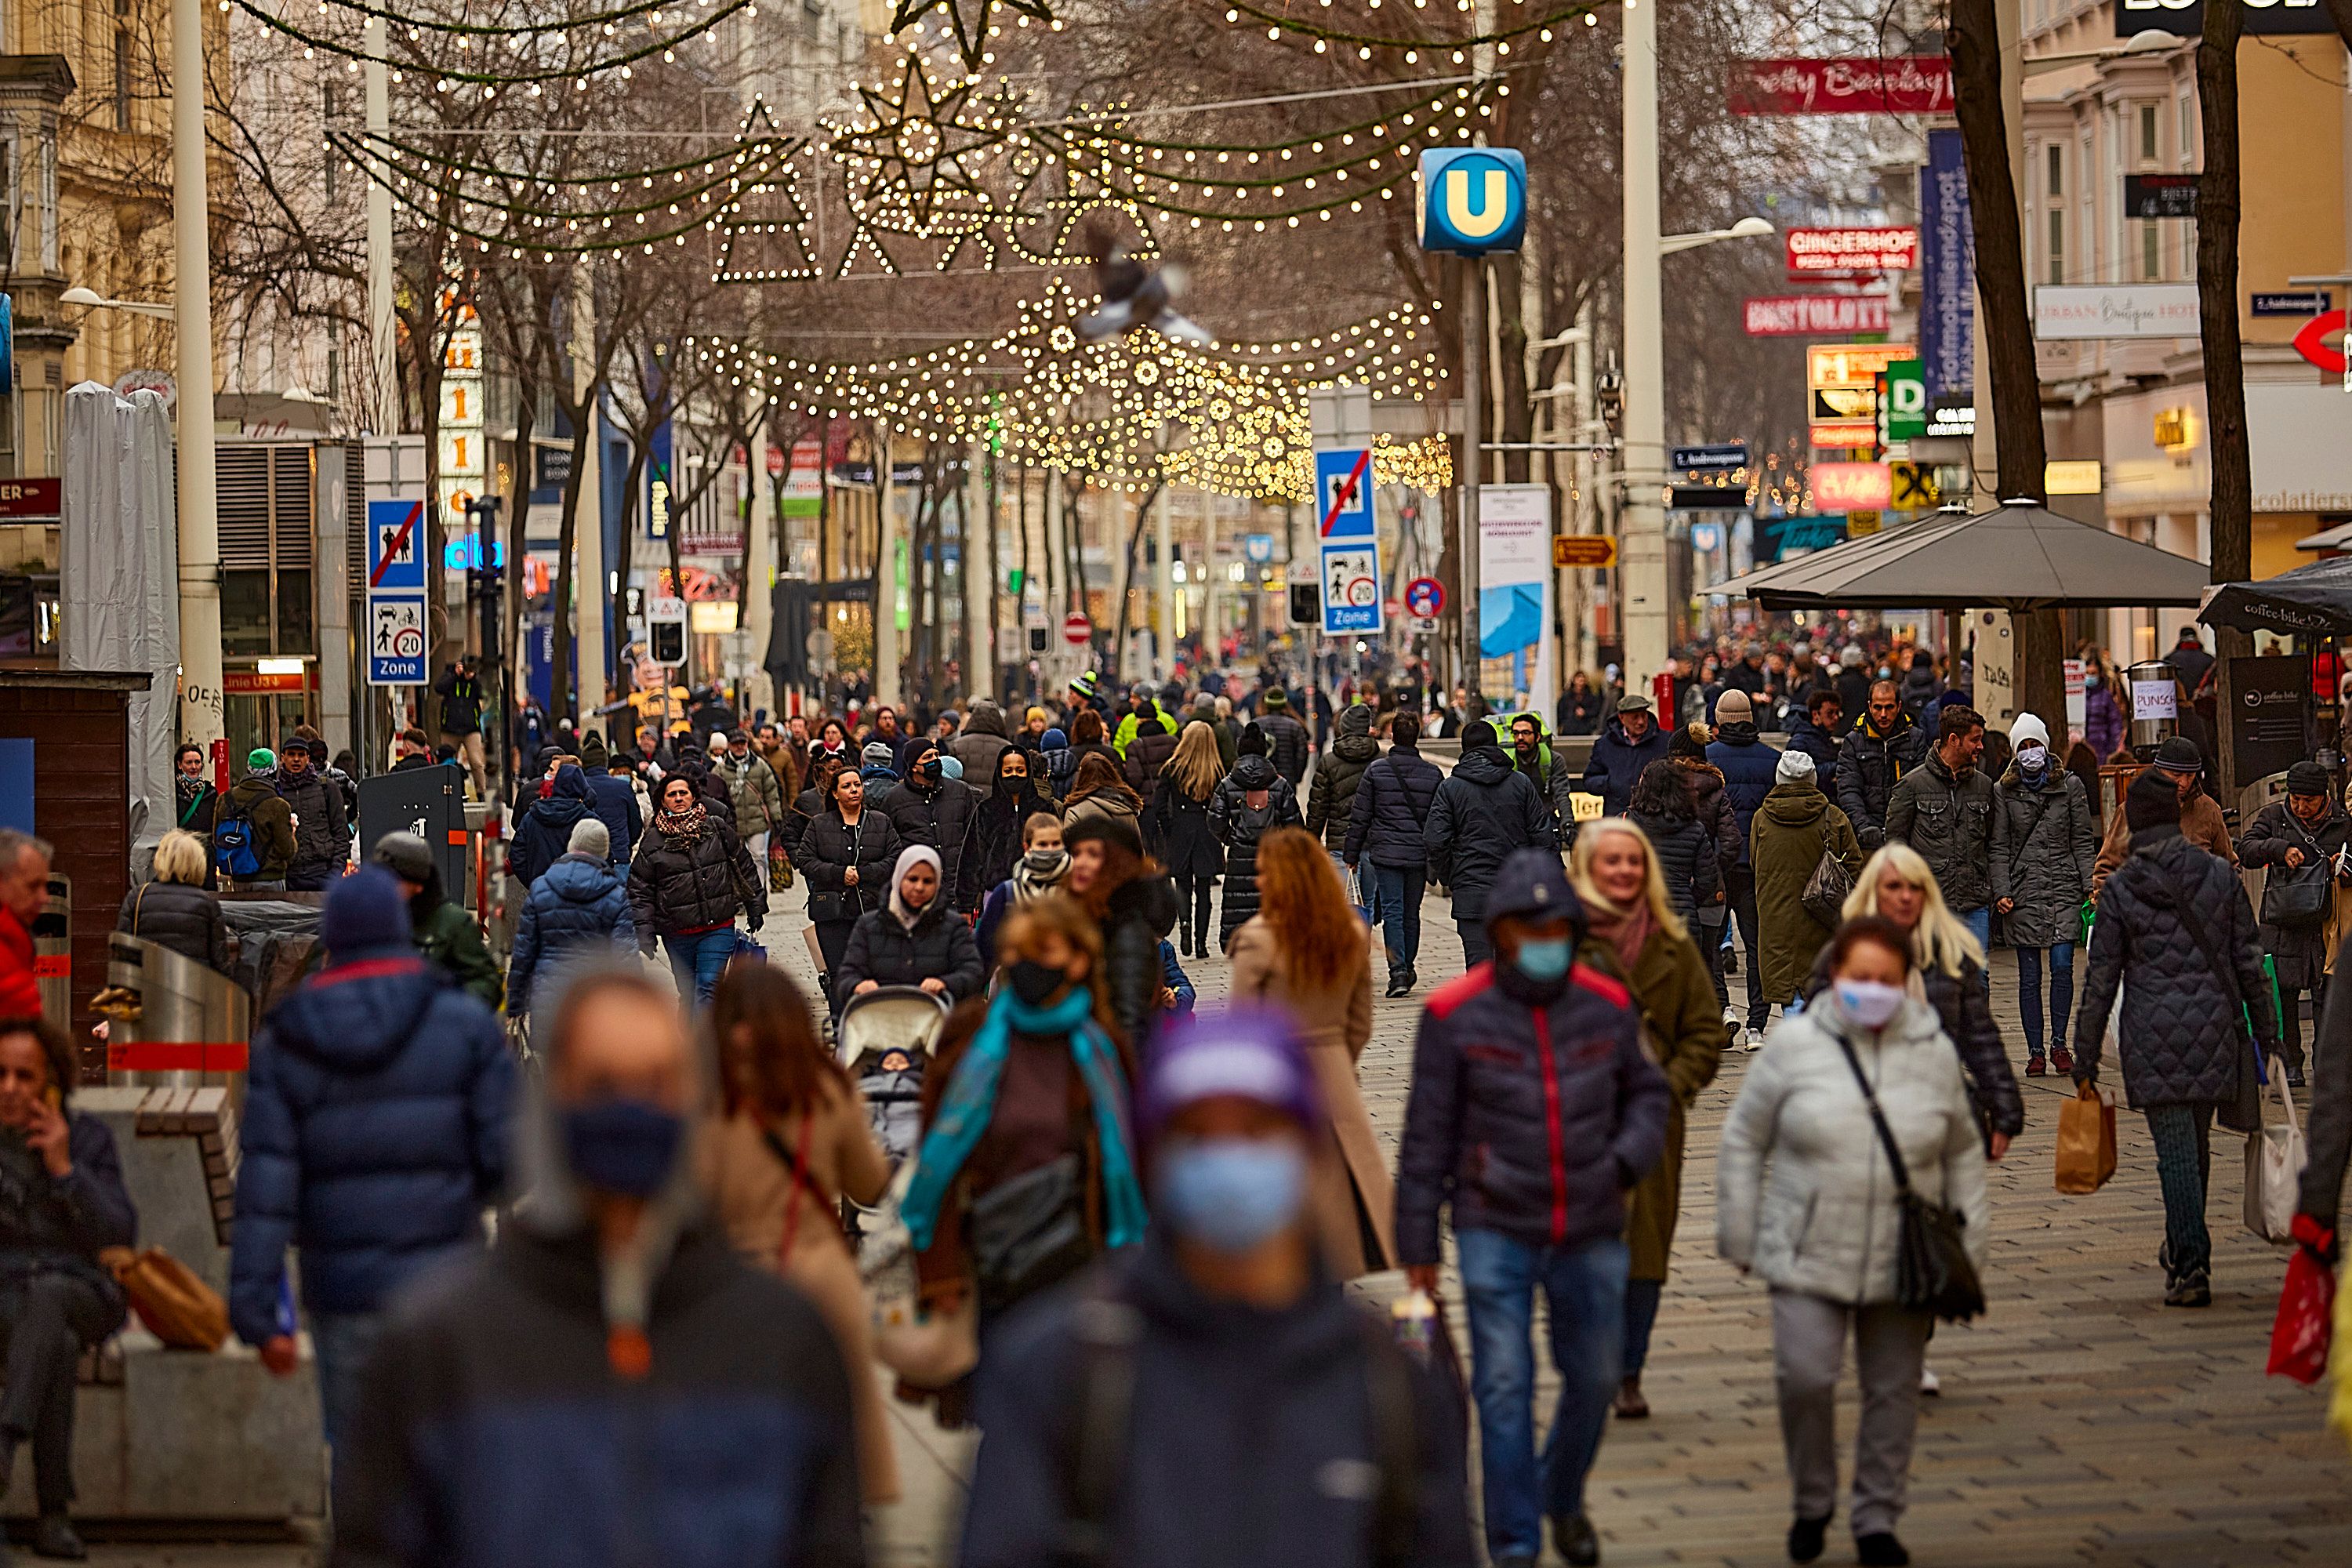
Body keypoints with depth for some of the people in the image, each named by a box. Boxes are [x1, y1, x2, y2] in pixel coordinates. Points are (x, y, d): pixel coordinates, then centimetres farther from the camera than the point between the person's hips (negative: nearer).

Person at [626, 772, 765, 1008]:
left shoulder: (718, 829, 1)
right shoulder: (653, 840, -1)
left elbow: (744, 867, 12)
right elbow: (640, 890, 1)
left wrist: (755, 907, 14)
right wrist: (644, 933, -5)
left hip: (719, 929, -1)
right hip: (677, 933, 1)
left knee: (707, 989, -13)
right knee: (688, 995, 9)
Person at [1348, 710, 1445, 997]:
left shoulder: (1376, 771, -3)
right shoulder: (1433, 774, 1)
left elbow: (1360, 817, 0)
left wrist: (1352, 855, 8)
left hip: (1385, 853, -2)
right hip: (1419, 855, 2)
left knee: (1392, 913, -1)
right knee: (1411, 913, 14)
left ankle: (1398, 971, -13)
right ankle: (1408, 969, 25)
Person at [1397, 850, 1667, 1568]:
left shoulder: (1608, 1007, 1)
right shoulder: (1456, 1014, -7)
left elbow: (1646, 1094, 17)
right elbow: (1428, 1135, -2)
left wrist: (1629, 1158, -4)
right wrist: (1417, 1244, -1)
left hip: (1591, 1232, 3)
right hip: (1496, 1231, -3)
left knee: (1595, 1379, 13)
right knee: (1504, 1388, -5)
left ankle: (1563, 1499, 40)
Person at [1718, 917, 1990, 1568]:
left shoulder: (1934, 1054, 3)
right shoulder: (1795, 1044, -3)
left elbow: (1964, 1153, 13)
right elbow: (1744, 1141, 4)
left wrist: (1968, 1247, 10)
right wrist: (1739, 1235, 3)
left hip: (1903, 1264, 2)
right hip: (1809, 1258, -2)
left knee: (1893, 1391, 8)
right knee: (1805, 1378, -12)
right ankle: (1811, 1502, 12)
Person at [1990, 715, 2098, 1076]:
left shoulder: (2070, 786, 7)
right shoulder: (2004, 792, 6)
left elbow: (2083, 841, 8)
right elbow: (1999, 847, 5)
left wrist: (2090, 885, -1)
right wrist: (2001, 891, -5)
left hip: (2064, 888, 0)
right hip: (2024, 889, 0)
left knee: (2062, 965, -8)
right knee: (2029, 975, 0)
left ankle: (2059, 1043, 5)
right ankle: (2035, 1051, 5)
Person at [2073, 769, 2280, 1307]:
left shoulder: (2119, 889, -4)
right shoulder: (2219, 875, 1)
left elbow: (2100, 981, -2)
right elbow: (2249, 959, 5)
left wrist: (2086, 1057, 5)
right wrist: (2266, 1029, 14)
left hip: (2152, 1039, -3)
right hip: (2215, 1030, 3)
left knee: (2175, 1151, -2)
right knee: (2197, 1145, 17)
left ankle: (2189, 1265, -10)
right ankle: (2184, 1251, 31)